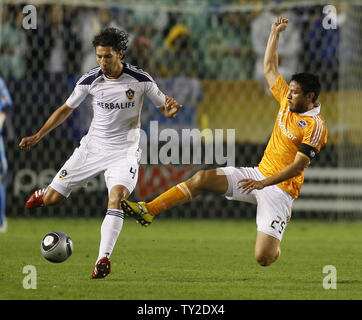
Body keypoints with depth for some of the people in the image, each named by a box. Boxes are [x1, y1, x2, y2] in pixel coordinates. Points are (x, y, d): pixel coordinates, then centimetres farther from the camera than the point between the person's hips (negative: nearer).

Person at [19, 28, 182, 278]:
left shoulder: (141, 80, -10)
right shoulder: (90, 81, -6)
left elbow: (164, 107, 1)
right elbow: (66, 109, 9)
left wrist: (170, 109, -24)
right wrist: (38, 136, 4)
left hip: (124, 151, -2)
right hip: (92, 147, 2)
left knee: (116, 197, -30)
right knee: (52, 199, 0)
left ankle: (103, 259, -31)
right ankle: (44, 194, 39)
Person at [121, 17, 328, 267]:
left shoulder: (315, 125, -16)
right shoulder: (288, 102, 7)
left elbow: (298, 166, -20)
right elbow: (270, 68, 18)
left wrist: (264, 182, -26)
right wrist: (275, 33, 13)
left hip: (280, 188, -7)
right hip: (259, 173, 8)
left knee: (264, 257, -16)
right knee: (203, 178, -11)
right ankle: (148, 211, -12)